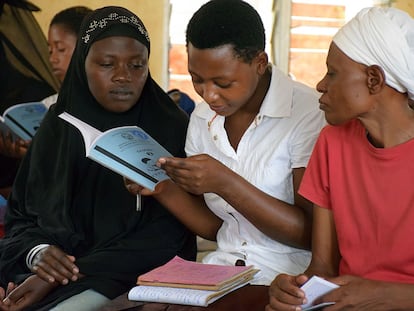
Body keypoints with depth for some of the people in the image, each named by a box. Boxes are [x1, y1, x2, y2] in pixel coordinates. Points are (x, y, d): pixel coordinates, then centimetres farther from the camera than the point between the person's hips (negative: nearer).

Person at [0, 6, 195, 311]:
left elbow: (165, 235, -11)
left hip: (134, 276, -4)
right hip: (53, 267, 5)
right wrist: (37, 251, -12)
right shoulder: (57, 126, 8)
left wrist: (69, 277, -19)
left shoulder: (172, 130, -5)